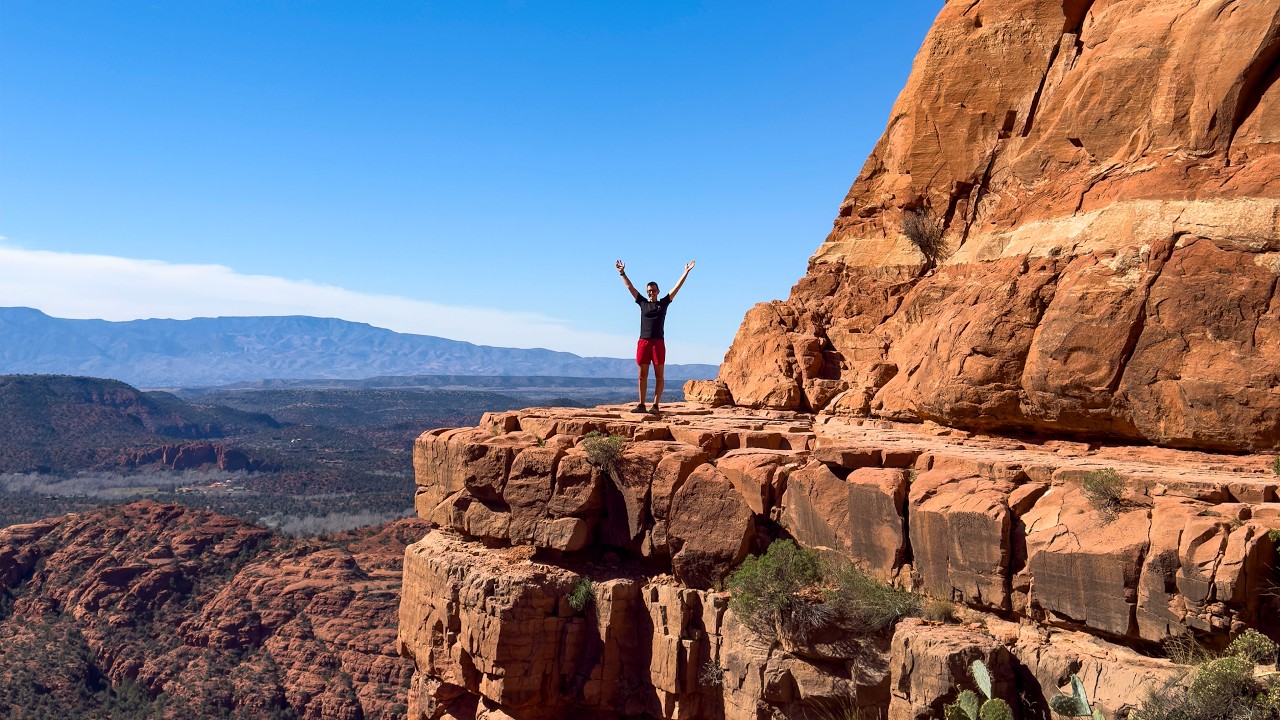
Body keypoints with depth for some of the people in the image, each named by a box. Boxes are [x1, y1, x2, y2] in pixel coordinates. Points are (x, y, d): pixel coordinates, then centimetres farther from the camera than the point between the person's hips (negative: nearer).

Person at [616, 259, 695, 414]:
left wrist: (686, 273, 2)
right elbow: (630, 287, 15)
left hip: (658, 342, -2)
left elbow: (677, 287, 7)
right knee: (642, 375, 4)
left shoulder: (663, 303, 10)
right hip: (643, 342, 2)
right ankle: (641, 405, 8)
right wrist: (622, 273, 13)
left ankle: (656, 405, -3)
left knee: (658, 376, -3)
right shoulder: (642, 303, 13)